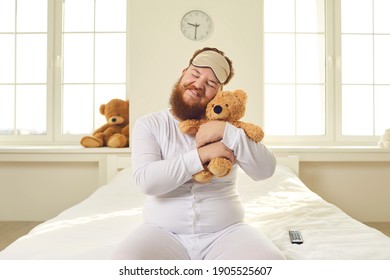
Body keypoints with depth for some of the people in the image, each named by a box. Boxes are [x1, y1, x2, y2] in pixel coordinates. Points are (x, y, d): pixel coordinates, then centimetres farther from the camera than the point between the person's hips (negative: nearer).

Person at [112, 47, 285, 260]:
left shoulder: (225, 125, 8)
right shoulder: (148, 124, 3)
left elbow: (265, 170, -5)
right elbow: (146, 180, -13)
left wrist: (228, 132, -16)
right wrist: (200, 155, -19)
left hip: (225, 232, 1)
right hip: (164, 233, -1)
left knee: (270, 260, -27)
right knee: (125, 259, -31)